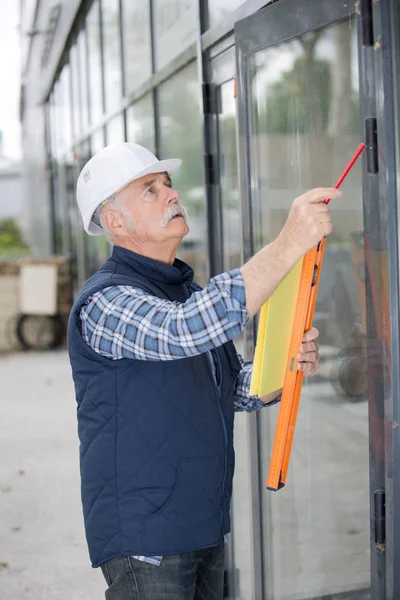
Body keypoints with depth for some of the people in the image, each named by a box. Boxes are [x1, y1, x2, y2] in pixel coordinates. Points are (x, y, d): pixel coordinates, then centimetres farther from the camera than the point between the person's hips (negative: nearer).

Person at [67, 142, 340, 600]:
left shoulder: (188, 291, 13)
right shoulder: (104, 301, -16)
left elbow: (238, 389, 16)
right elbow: (186, 332, -36)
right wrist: (288, 244, -36)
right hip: (144, 539, -8)